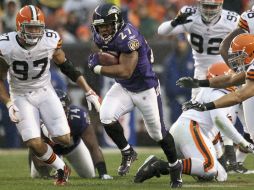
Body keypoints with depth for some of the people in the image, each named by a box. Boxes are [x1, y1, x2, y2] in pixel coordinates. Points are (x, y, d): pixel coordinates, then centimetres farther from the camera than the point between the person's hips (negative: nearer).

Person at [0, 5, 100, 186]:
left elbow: (66, 66, -1)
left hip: (45, 92, 2)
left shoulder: (50, 40, -17)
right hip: (21, 97, -1)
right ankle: (61, 169, 13)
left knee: (64, 139, -8)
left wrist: (88, 91, 0)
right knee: (35, 145, -15)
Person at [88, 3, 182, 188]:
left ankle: (175, 166, 33)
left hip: (146, 88, -6)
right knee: (106, 117, -17)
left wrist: (97, 68, -27)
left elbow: (125, 71, -35)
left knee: (157, 132, 7)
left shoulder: (128, 37, -32)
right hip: (123, 88, 6)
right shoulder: (100, 37, -8)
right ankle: (127, 152, 7)